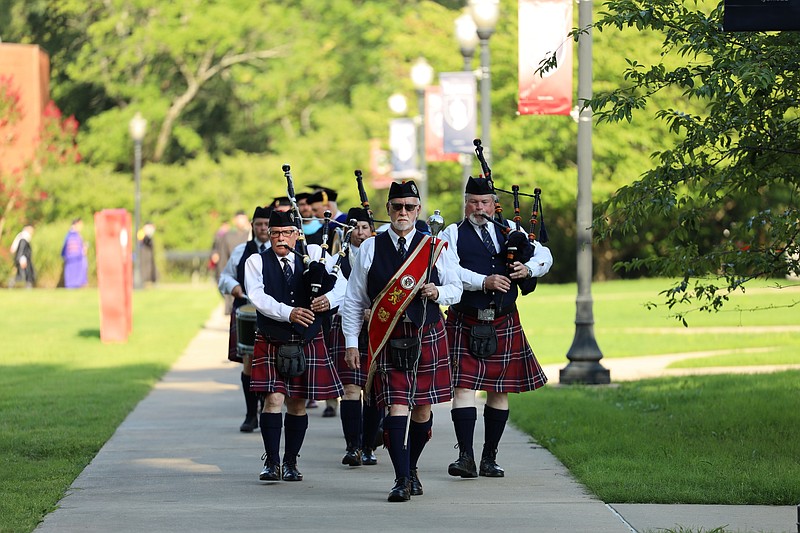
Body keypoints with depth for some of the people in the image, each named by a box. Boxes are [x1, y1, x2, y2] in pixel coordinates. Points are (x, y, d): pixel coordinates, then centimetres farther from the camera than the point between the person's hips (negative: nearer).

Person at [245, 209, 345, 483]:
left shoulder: (314, 254, 4)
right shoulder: (256, 262, -1)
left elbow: (341, 283, -3)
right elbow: (258, 296, -16)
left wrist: (328, 298, -26)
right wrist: (288, 313, -30)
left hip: (308, 344, 2)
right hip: (271, 344, -2)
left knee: (298, 403, 7)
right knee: (273, 399, -12)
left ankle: (291, 462, 18)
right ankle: (272, 462, -4)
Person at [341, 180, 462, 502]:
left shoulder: (433, 247, 5)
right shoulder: (370, 249, 3)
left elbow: (456, 289, 13)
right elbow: (354, 300, 6)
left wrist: (437, 293, -10)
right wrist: (351, 343, 1)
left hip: (428, 337, 2)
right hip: (388, 340, -2)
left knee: (423, 408, 8)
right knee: (396, 407, -11)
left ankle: (411, 469, 29)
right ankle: (402, 481, -11)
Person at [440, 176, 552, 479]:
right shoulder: (452, 235, 2)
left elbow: (544, 255, 13)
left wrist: (529, 269, -9)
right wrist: (483, 281, -24)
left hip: (504, 324, 4)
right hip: (465, 324, -4)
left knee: (500, 391, 7)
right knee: (464, 386, -13)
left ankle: (489, 458, 15)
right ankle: (466, 456, -16)